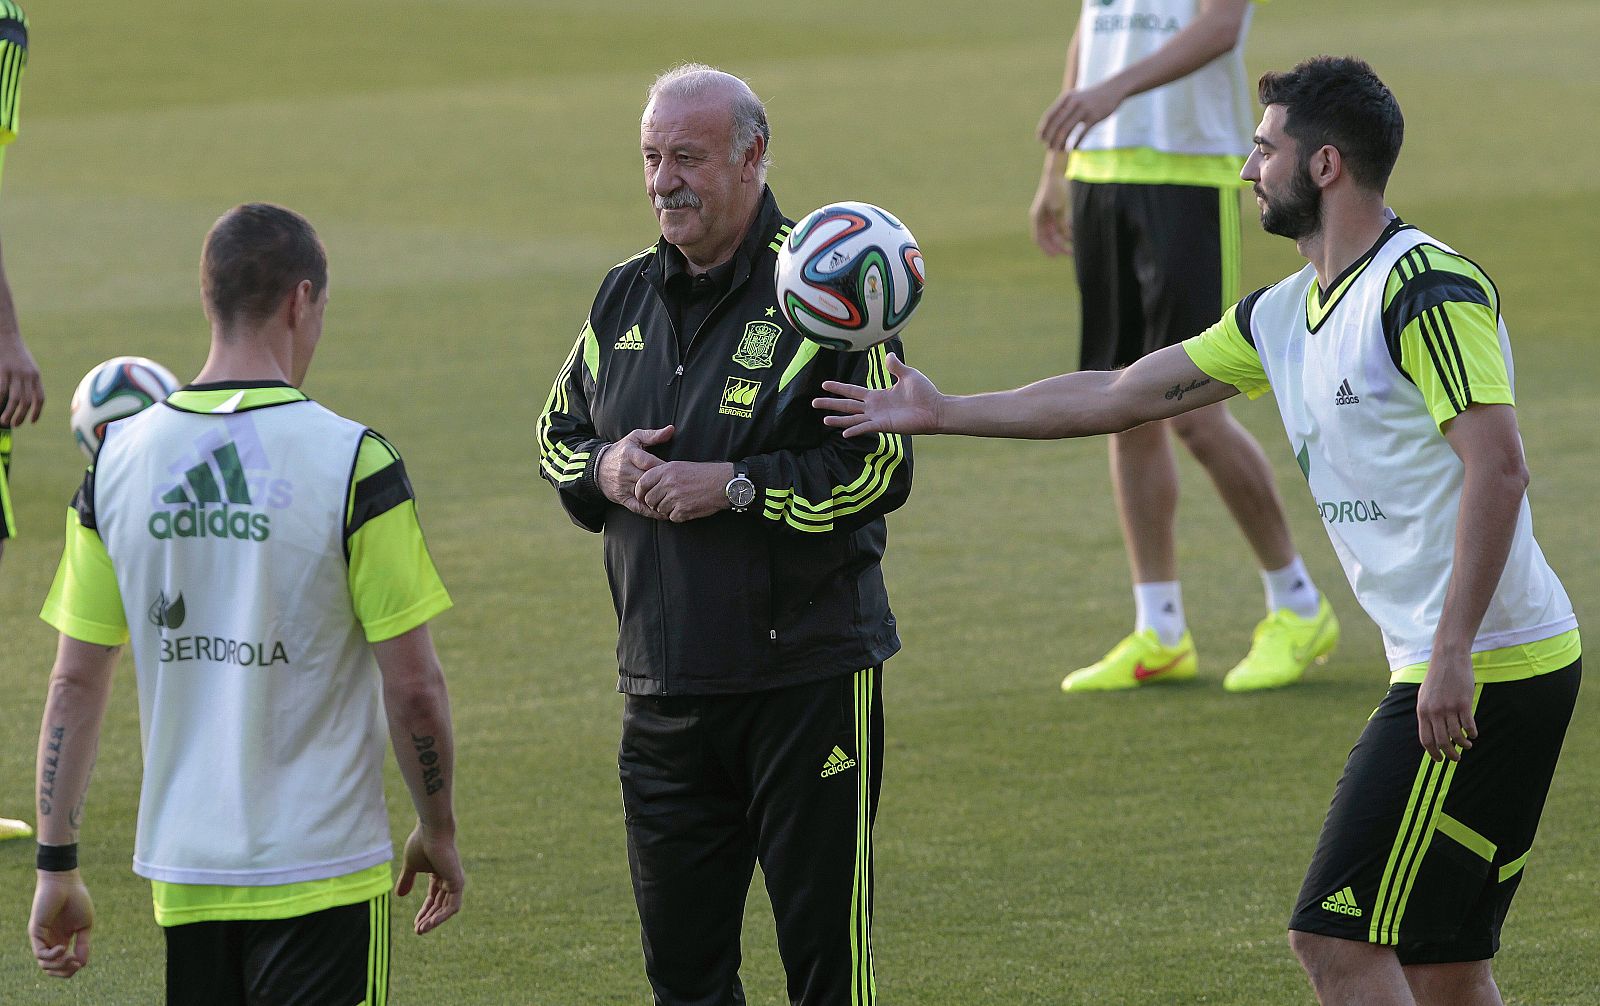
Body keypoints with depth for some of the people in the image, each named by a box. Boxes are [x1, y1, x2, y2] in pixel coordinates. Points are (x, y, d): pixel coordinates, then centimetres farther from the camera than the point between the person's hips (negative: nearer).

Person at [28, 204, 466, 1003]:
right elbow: (412, 686, -10)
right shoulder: (350, 460, -11)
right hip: (322, 872, -4)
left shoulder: (119, 460, 1)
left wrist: (55, 867, 9)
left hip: (183, 869, 4)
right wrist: (438, 833, 5)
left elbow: (75, 681, 3)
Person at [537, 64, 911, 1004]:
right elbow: (556, 433, 22)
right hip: (664, 683, 6)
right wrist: (603, 468, -1)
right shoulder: (626, 297, 11)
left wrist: (735, 487, -19)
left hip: (808, 678, -6)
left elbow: (883, 467, -14)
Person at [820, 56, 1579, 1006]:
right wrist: (944, 413, 26)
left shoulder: (1427, 288, -14)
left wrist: (1453, 652, -26)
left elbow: (1498, 466, -22)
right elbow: (1126, 394, 23)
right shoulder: (1286, 314, 16)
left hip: (1482, 673, -9)